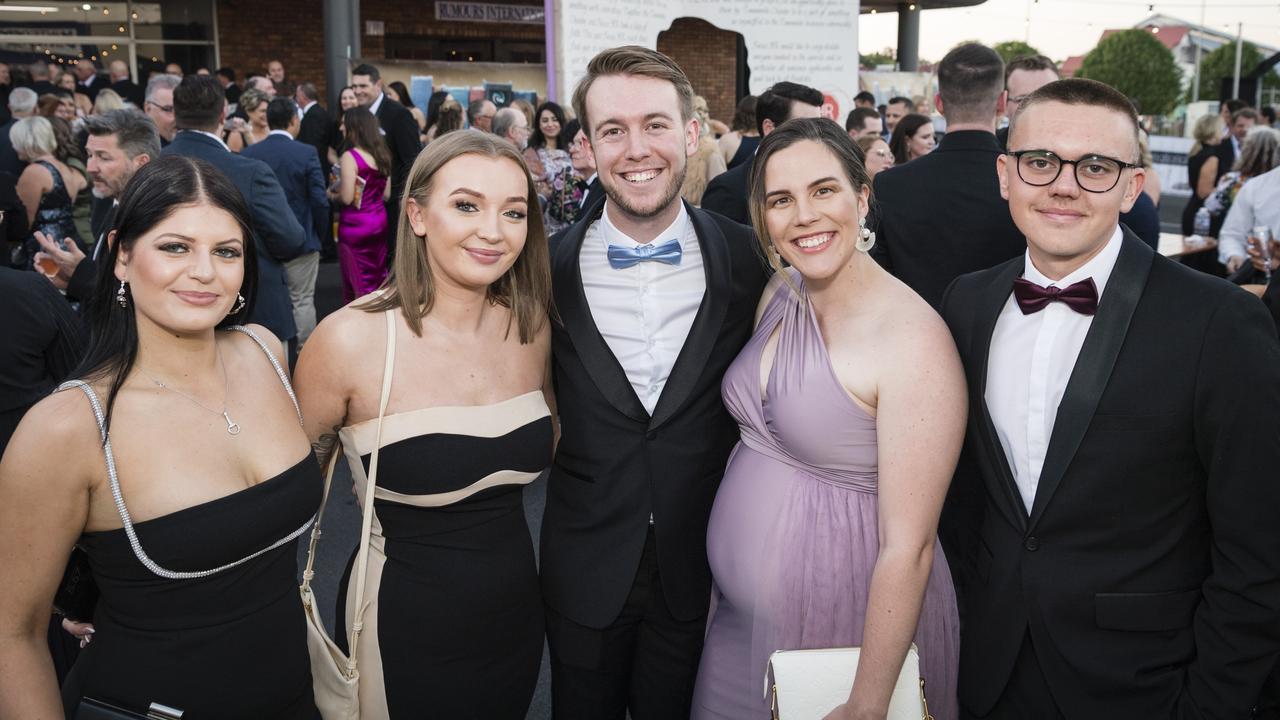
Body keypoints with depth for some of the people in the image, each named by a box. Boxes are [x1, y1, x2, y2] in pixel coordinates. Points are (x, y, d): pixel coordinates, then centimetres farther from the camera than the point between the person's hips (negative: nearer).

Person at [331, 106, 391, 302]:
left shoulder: (350, 157, -15)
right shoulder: (381, 155, 6)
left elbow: (347, 197, -19)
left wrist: (332, 195, 1)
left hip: (356, 224, -7)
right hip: (379, 220, 7)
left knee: (359, 282, 3)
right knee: (378, 278, 14)